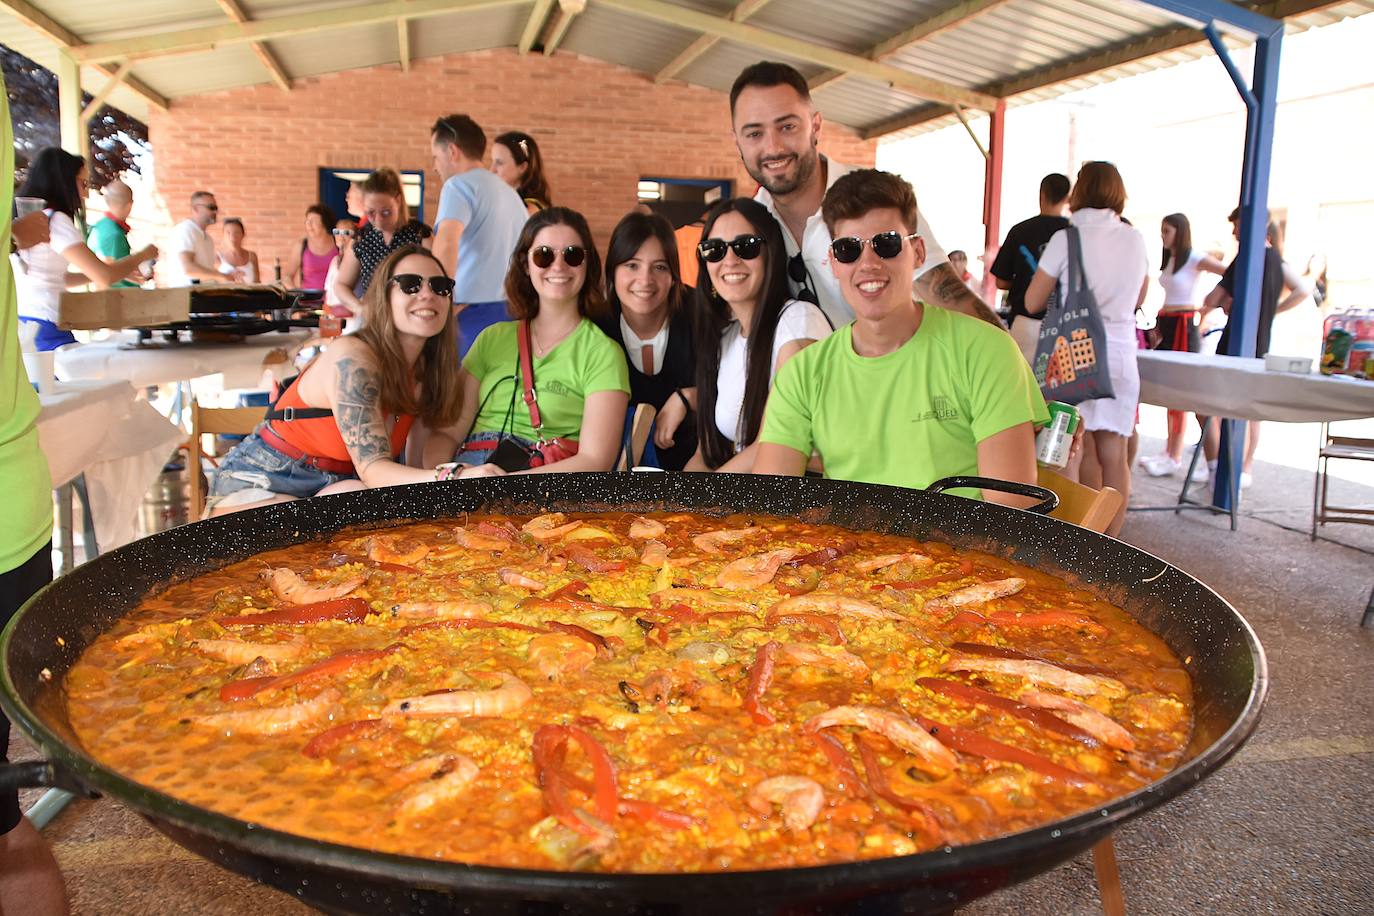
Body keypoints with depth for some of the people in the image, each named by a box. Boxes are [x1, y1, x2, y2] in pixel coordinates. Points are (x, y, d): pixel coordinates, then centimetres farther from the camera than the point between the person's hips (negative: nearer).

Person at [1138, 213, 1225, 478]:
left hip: (1184, 326, -8)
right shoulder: (1168, 260, 15)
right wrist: (1158, 326, 12)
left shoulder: (1195, 258, -9)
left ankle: (1175, 457, -2)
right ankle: (1170, 451, 16)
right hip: (1165, 324, 8)